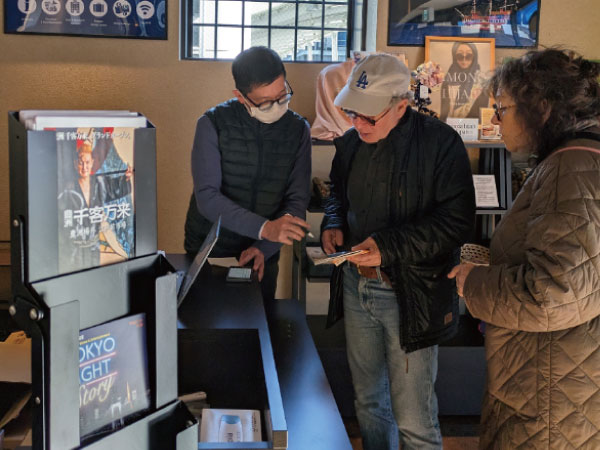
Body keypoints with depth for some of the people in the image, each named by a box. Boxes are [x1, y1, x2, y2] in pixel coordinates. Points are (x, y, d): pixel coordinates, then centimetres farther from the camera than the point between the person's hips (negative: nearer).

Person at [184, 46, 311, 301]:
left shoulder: (298, 130, -4)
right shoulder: (213, 124, -13)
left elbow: (297, 201, -3)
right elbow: (207, 198, -20)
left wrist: (264, 247, -18)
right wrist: (264, 228, -32)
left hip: (262, 258, 2)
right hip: (207, 252, -2)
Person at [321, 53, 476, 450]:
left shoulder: (440, 142, -15)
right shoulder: (351, 143, 5)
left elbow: (457, 221, -19)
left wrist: (388, 247, -25)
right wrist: (334, 224, 1)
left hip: (412, 294, -6)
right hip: (357, 285, 6)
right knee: (368, 400, 20)